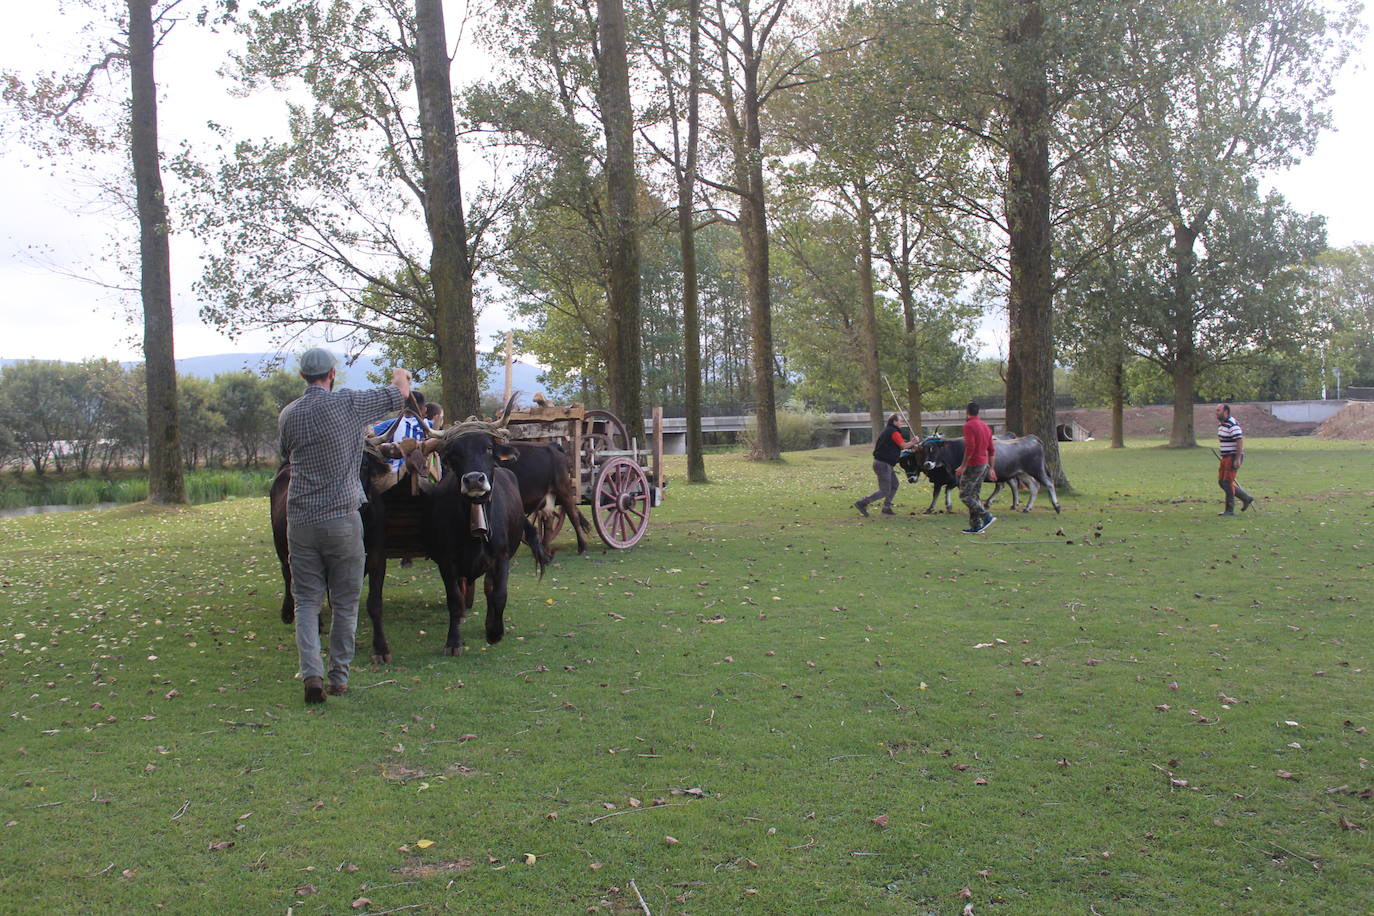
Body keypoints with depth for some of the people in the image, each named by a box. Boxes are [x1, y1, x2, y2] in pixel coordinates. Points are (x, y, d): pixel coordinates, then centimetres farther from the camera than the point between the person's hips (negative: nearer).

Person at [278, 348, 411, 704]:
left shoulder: (288, 415, 5)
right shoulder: (349, 403, -6)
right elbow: (401, 393, 6)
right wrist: (400, 375, 29)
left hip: (301, 521, 3)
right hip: (343, 519, -3)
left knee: (306, 601, 8)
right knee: (345, 602, 9)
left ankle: (311, 674, -7)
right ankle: (339, 676, 14)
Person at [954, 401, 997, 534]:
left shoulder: (969, 425, -13)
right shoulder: (985, 426, 14)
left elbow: (970, 447, -22)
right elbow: (991, 449, 15)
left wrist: (963, 466, -18)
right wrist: (991, 468, 19)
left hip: (972, 466, -9)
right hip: (984, 465, 9)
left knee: (965, 495, -4)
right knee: (975, 495, 13)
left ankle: (987, 516, -12)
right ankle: (975, 526, 12)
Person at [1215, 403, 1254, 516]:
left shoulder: (1232, 425, -18)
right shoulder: (1221, 424, 12)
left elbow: (1240, 441, -23)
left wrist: (1238, 459, -25)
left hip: (1234, 457, -10)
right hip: (1226, 457, 10)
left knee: (1227, 482, -8)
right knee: (1222, 482, 10)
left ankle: (1230, 510, -1)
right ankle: (1246, 498, 22)